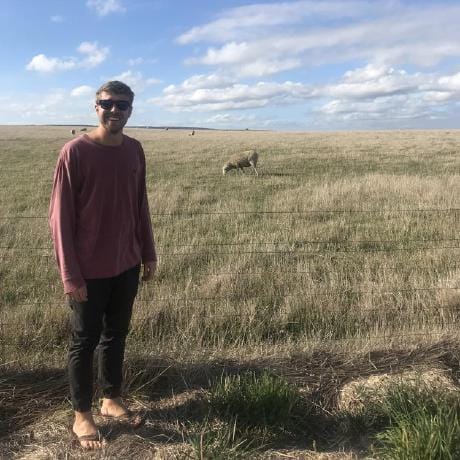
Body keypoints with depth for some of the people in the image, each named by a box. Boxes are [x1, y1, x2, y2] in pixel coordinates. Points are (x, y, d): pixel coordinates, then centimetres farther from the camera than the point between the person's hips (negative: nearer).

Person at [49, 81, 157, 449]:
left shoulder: (135, 150, 3)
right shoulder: (75, 151, -14)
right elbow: (60, 217, -13)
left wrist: (148, 253, 11)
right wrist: (70, 274, -15)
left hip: (127, 265, 5)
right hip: (91, 270, -5)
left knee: (117, 335, 18)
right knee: (85, 341, 9)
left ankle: (112, 399, 37)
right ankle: (82, 415, 26)